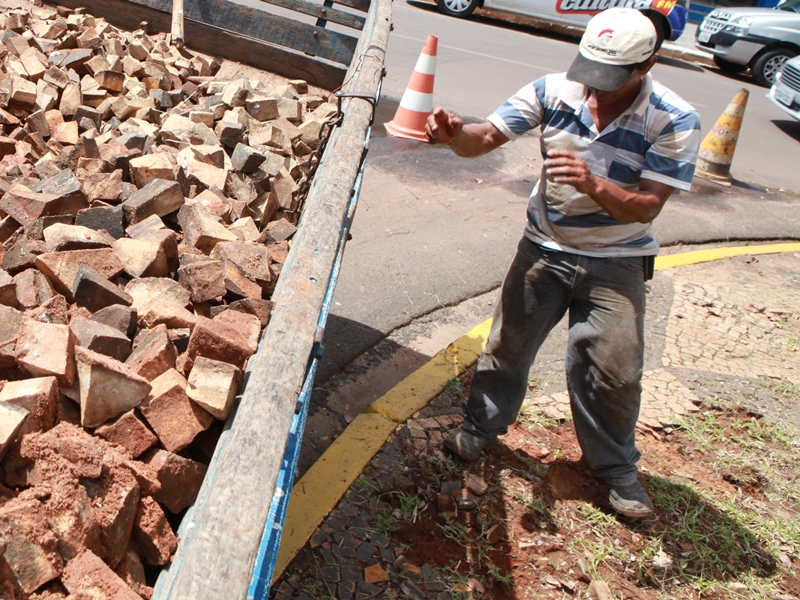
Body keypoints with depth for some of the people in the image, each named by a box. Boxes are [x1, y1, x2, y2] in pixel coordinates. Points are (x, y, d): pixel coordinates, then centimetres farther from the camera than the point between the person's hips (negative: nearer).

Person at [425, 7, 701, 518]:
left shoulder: (675, 122, -17)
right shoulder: (556, 91, -11)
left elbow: (647, 207, -20)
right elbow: (488, 136, -13)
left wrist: (594, 185, -39)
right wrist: (455, 134, -36)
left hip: (615, 263, -2)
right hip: (545, 249, 2)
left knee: (613, 369, -1)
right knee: (508, 346, 9)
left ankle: (616, 466, 23)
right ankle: (481, 429, 33)